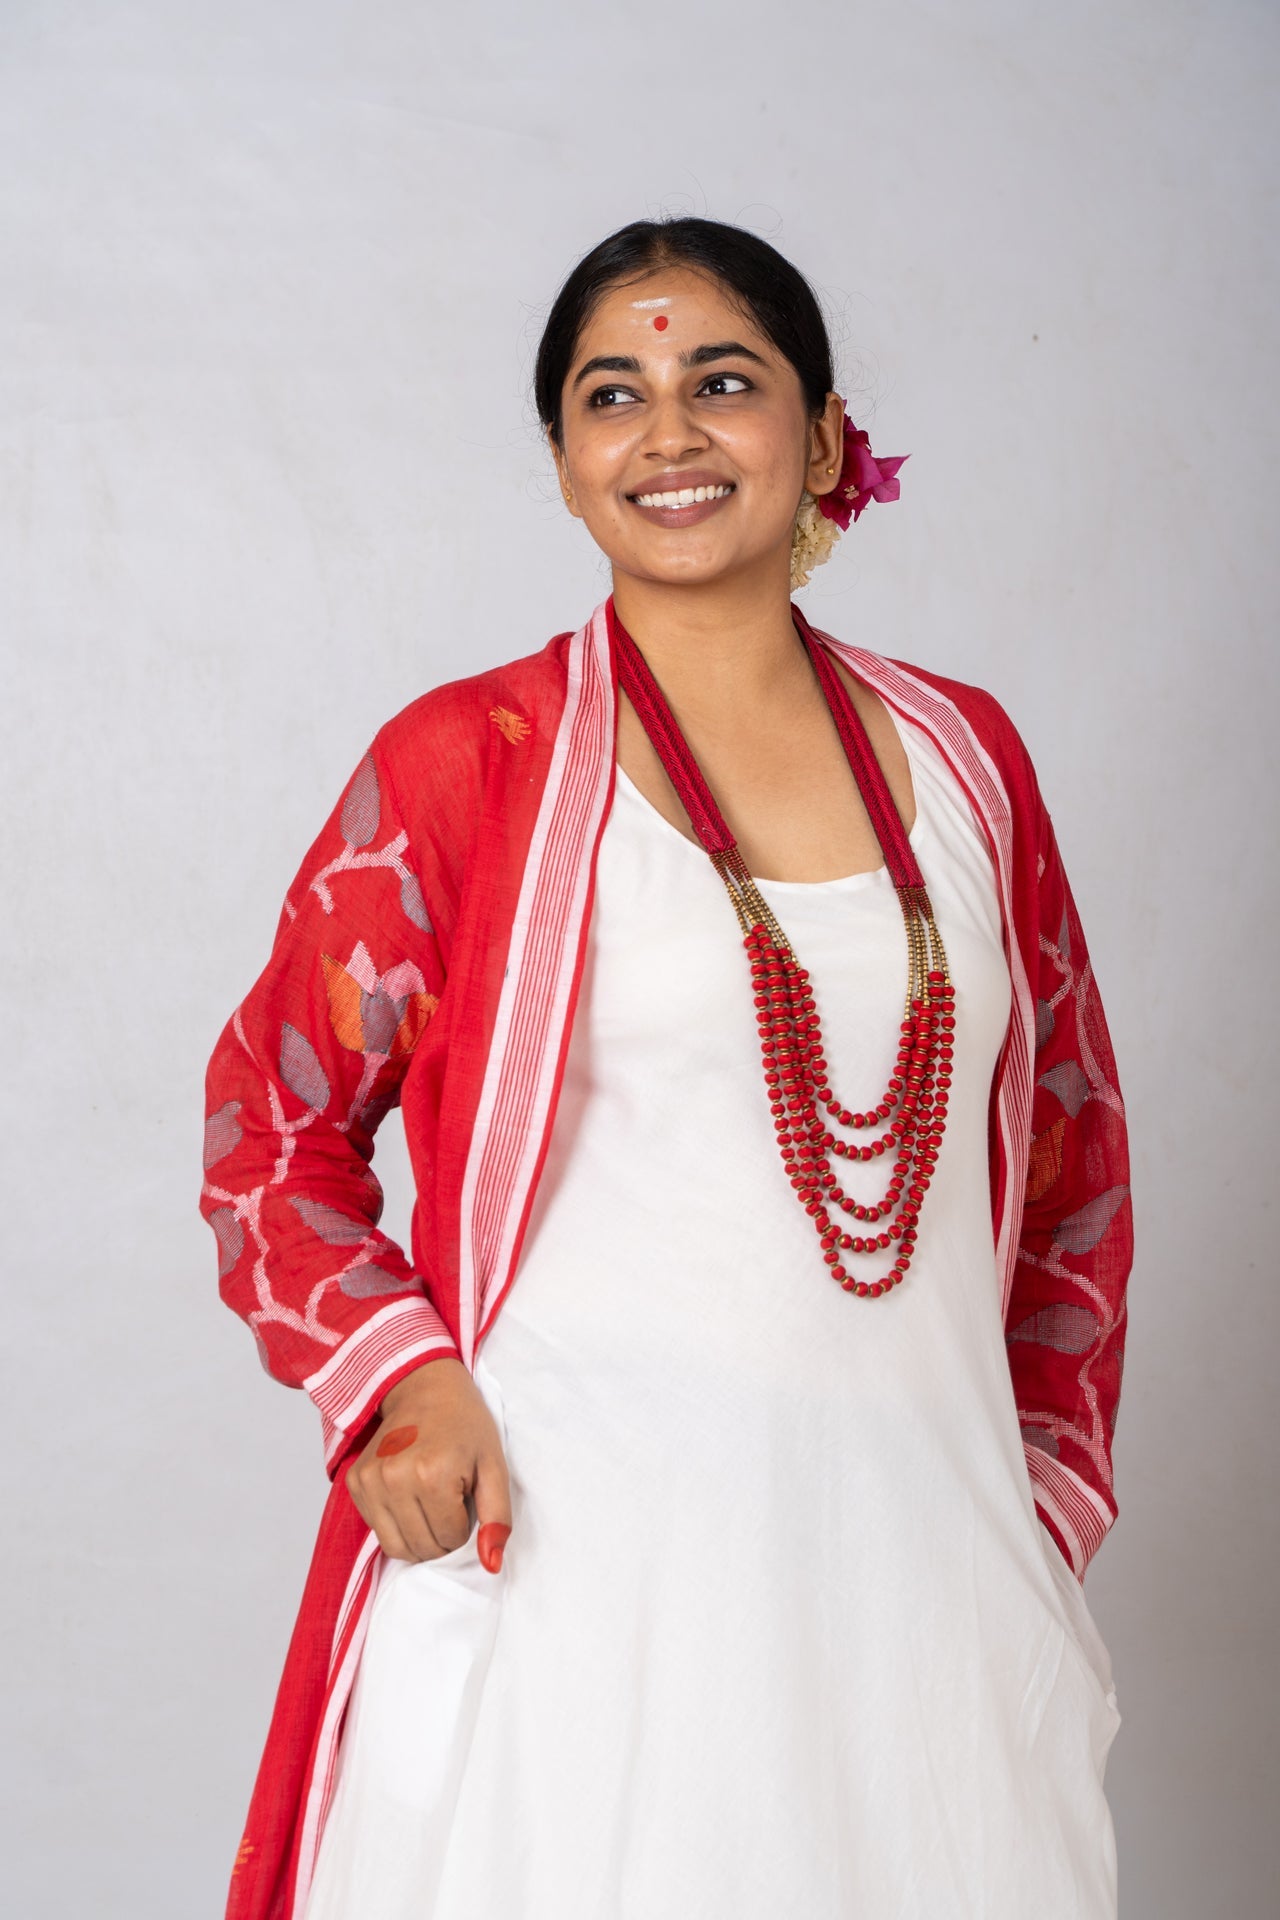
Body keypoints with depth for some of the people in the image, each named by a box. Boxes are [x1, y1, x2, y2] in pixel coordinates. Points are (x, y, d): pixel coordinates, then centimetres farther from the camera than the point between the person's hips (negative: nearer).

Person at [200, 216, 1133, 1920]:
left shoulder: (961, 755, 10)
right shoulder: (469, 761, -1)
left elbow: (1072, 1143, 18)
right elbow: (273, 1127, 4)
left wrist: (1051, 1480, 12)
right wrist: (394, 1381, -11)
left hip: (924, 1562, 4)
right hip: (570, 1564, -3)